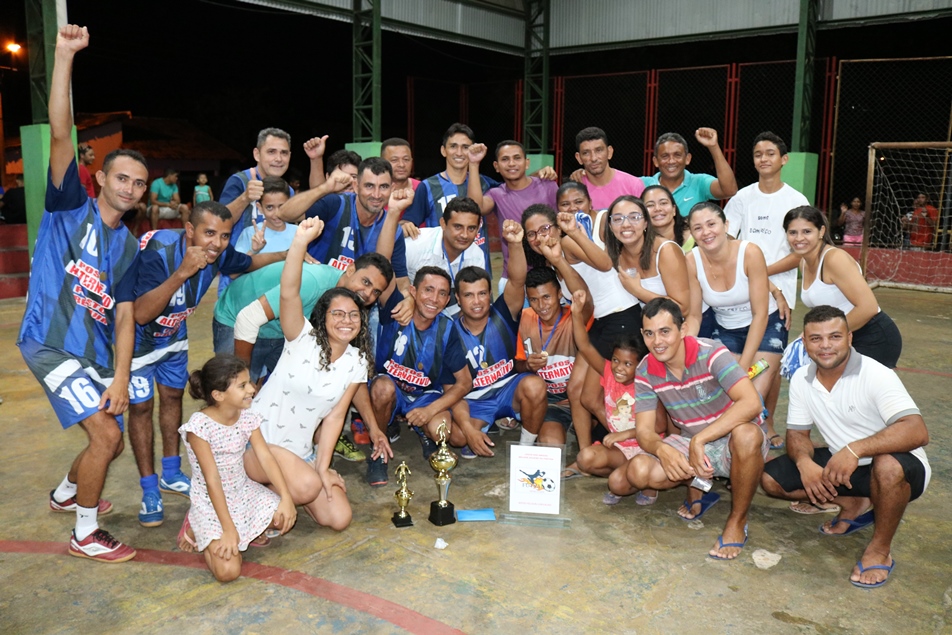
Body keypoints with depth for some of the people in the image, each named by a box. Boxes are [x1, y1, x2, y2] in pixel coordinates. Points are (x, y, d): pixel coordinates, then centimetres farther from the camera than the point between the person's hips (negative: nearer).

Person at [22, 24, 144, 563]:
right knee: (105, 434, -15)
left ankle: (68, 493, 48)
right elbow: (61, 135, -19)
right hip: (51, 344, -6)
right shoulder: (71, 206, -5)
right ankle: (86, 534, 6)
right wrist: (65, 57, -26)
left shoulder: (128, 245, 8)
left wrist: (120, 376, -9)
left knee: (112, 441, 16)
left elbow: (124, 316, 3)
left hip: (96, 352, 7)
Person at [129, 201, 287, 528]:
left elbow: (248, 262, 5)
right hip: (138, 338, -6)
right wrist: (182, 272, -52)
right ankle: (150, 491, 10)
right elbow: (141, 314, -46)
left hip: (173, 334, 6)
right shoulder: (159, 252, -38)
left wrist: (288, 255, -7)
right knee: (141, 406, -2)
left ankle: (171, 475, 32)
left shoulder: (219, 254, -20)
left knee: (172, 396, 15)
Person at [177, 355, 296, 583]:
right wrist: (228, 529, -24)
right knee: (228, 570, -19)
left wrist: (286, 497, -19)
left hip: (244, 492, 6)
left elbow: (266, 457, -7)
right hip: (212, 502, -5)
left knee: (285, 519, -16)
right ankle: (197, 530, 10)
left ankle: (248, 531, 13)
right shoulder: (199, 426, -24)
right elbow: (212, 479, -24)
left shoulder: (248, 418, -5)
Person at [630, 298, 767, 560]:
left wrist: (699, 440, -39)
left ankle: (737, 520, -16)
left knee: (746, 434, -40)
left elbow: (751, 403, -35)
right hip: (689, 445, 4)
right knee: (639, 471, -22)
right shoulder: (646, 371, -8)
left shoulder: (710, 354, -23)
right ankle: (698, 485, 10)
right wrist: (661, 448, -35)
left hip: (731, 441, -4)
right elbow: (644, 430, -10)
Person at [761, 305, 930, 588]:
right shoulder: (802, 379, -5)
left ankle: (880, 549, -13)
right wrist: (804, 462, -22)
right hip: (839, 464, 6)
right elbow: (797, 433, 1)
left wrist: (855, 449, -48)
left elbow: (918, 432, -36)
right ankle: (854, 504, 10)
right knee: (771, 478, -7)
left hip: (898, 469, -6)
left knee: (888, 466, -41)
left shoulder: (875, 375, -24)